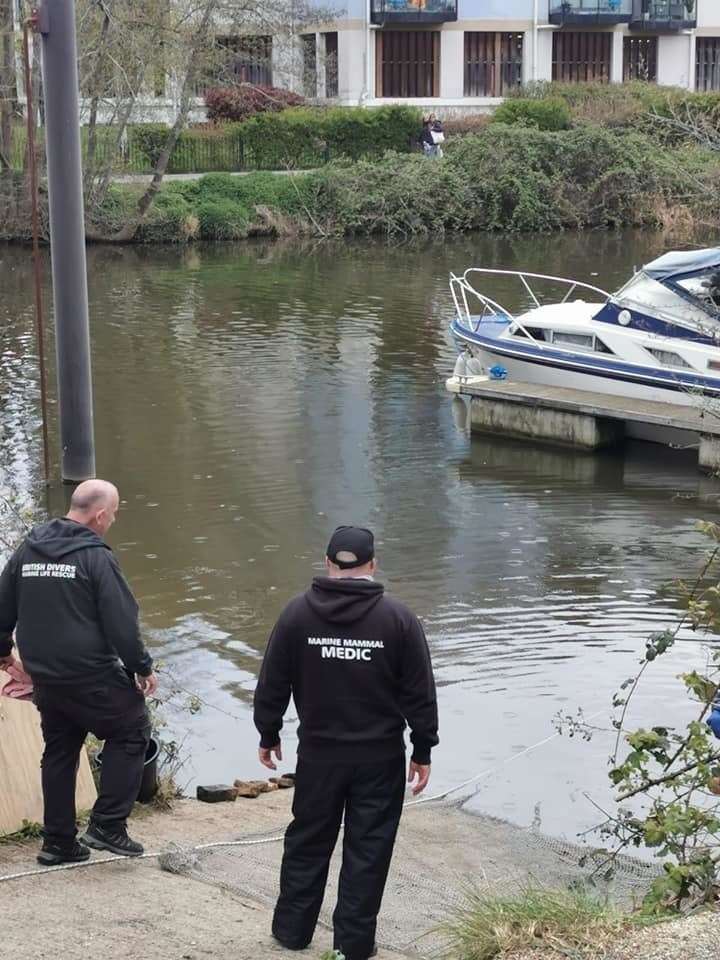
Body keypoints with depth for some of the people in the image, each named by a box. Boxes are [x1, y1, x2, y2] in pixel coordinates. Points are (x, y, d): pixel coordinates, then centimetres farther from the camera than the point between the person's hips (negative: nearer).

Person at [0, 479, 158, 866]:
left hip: (44, 675, 7)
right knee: (131, 732, 10)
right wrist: (142, 667, -3)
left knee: (59, 752, 18)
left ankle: (58, 842, 22)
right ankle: (107, 825, 4)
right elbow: (121, 623, -15)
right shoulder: (96, 557, -15)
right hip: (91, 676, -7)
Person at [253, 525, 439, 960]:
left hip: (318, 754, 2)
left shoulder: (298, 613, -4)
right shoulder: (398, 618, -8)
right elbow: (420, 694, -5)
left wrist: (268, 735, 15)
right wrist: (423, 752, 4)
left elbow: (272, 683, 1)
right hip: (380, 758, -1)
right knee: (368, 849, 8)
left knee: (308, 842, 16)